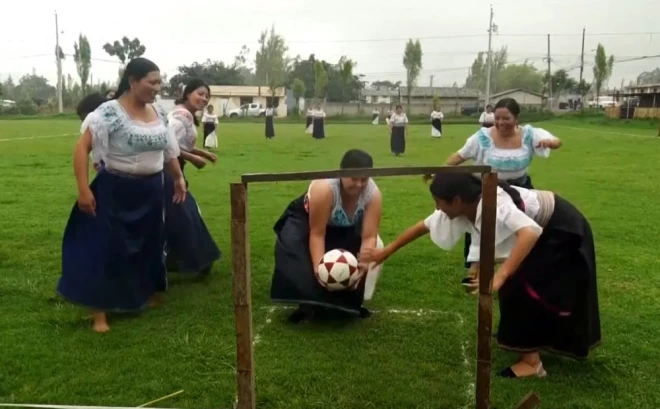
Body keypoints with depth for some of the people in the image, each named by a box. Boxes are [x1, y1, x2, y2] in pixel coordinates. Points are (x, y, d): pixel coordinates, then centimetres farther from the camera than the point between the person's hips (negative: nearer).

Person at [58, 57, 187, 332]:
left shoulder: (159, 114, 3)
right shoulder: (110, 112, -17)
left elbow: (169, 150, 17)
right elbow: (82, 148, -19)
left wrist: (178, 178, 21)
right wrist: (83, 189, -25)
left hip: (152, 190, 6)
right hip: (116, 190, -6)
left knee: (152, 246, 17)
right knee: (108, 250, 0)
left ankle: (151, 295, 39)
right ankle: (100, 311, 11)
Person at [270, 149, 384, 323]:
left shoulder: (373, 193, -30)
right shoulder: (324, 188, -41)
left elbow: (369, 237, -31)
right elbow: (317, 234, -36)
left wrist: (364, 262, -49)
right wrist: (319, 266, -49)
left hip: (346, 228, 4)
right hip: (307, 219, -3)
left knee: (376, 247, -17)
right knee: (293, 245, -30)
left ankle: (351, 301, 0)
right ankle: (309, 302, -17)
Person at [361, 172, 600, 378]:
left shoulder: (493, 205, -37)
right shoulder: (460, 209, -11)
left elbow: (530, 232, -50)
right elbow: (423, 227, -1)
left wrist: (500, 276, -56)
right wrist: (386, 252, 2)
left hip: (561, 228, -9)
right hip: (543, 229, 9)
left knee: (529, 285, -14)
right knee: (517, 282, 12)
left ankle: (531, 360, -8)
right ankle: (537, 341, 29)